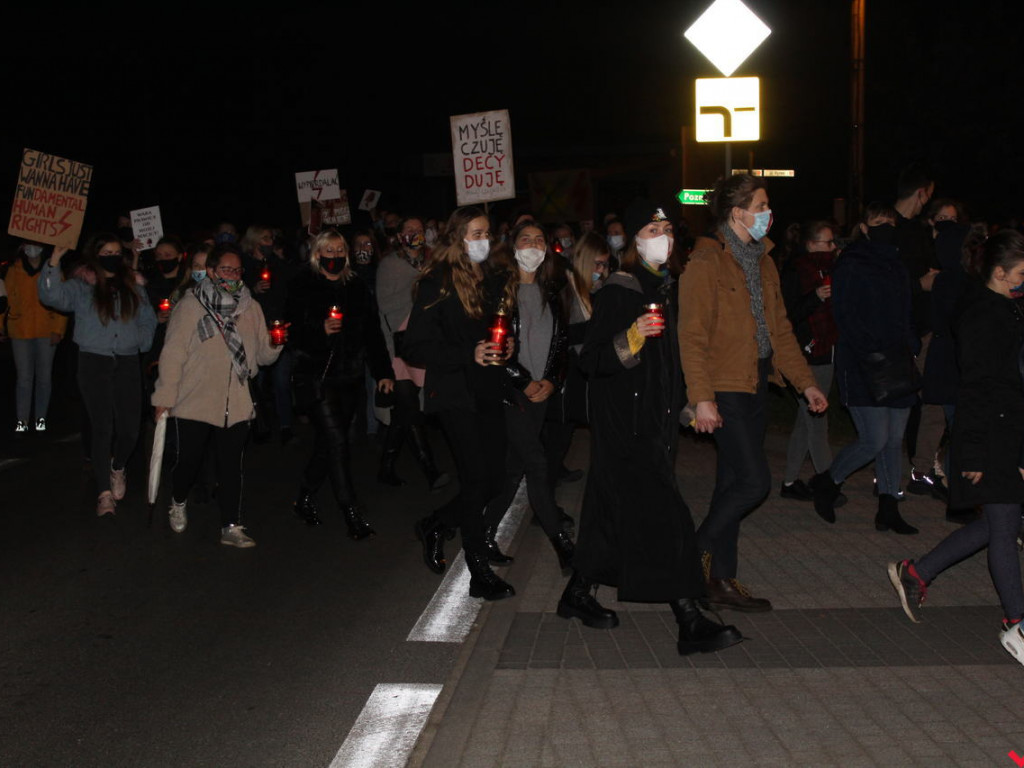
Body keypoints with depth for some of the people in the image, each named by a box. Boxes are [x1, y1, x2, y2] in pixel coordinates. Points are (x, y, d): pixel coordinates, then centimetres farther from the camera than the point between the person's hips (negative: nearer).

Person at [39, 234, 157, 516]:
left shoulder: (133, 287, 13)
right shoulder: (81, 286, 2)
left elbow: (148, 321, 18)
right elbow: (52, 296, -16)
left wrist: (141, 342, 2)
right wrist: (54, 263, -29)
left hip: (128, 362, 3)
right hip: (94, 362, -3)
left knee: (130, 427, 1)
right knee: (102, 426, -6)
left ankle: (118, 468, 33)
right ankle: (104, 492, 1)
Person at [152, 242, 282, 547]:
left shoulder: (250, 308, 9)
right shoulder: (190, 305, -4)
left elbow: (264, 355, 12)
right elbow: (173, 353, -5)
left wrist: (276, 344, -10)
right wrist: (165, 397, -7)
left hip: (236, 405, 3)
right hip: (194, 404, -3)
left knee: (232, 466, 5)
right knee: (189, 461, 6)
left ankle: (231, 526, 12)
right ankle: (178, 504, 36)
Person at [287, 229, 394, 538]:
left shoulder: (357, 287, 11)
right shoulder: (302, 287, -2)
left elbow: (372, 332, 11)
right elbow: (295, 334, -6)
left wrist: (384, 371, 5)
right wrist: (321, 330, -26)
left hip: (348, 377, 5)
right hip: (315, 376, -5)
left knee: (328, 442, 11)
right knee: (336, 442, -12)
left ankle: (305, 498, 29)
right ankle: (352, 515, -8)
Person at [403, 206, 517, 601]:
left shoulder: (495, 281, 12)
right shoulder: (437, 284, -8)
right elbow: (415, 347, -12)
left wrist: (508, 346, 2)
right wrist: (469, 356, -20)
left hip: (490, 392, 7)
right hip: (456, 393, -7)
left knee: (494, 478, 6)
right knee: (477, 478, -7)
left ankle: (435, 524, 29)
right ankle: (480, 573, 4)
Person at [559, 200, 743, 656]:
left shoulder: (667, 288, 13)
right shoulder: (616, 293, -12)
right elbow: (590, 359, -17)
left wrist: (686, 406, 21)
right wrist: (632, 337, -30)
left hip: (656, 417, 8)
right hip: (624, 421, -8)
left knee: (612, 508, 14)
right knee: (664, 514, -12)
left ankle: (578, 595, 27)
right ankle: (690, 623, -11)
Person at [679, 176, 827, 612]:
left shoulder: (762, 262, 15)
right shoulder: (706, 262, -11)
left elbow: (780, 327, 19)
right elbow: (693, 335, -16)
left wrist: (805, 382, 15)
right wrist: (702, 397, -22)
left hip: (755, 386, 8)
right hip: (724, 388, -8)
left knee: (733, 483, 10)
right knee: (754, 481, -11)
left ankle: (721, 581, 18)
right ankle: (699, 551, 10)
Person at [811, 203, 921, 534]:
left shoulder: (897, 266, 18)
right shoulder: (851, 265, -5)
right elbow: (845, 316, -13)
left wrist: (911, 344, 6)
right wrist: (873, 351, -21)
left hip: (897, 368, 7)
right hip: (863, 369, -7)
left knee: (894, 441, 7)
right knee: (874, 441, -10)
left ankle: (888, 509, 14)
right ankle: (825, 482, 12)